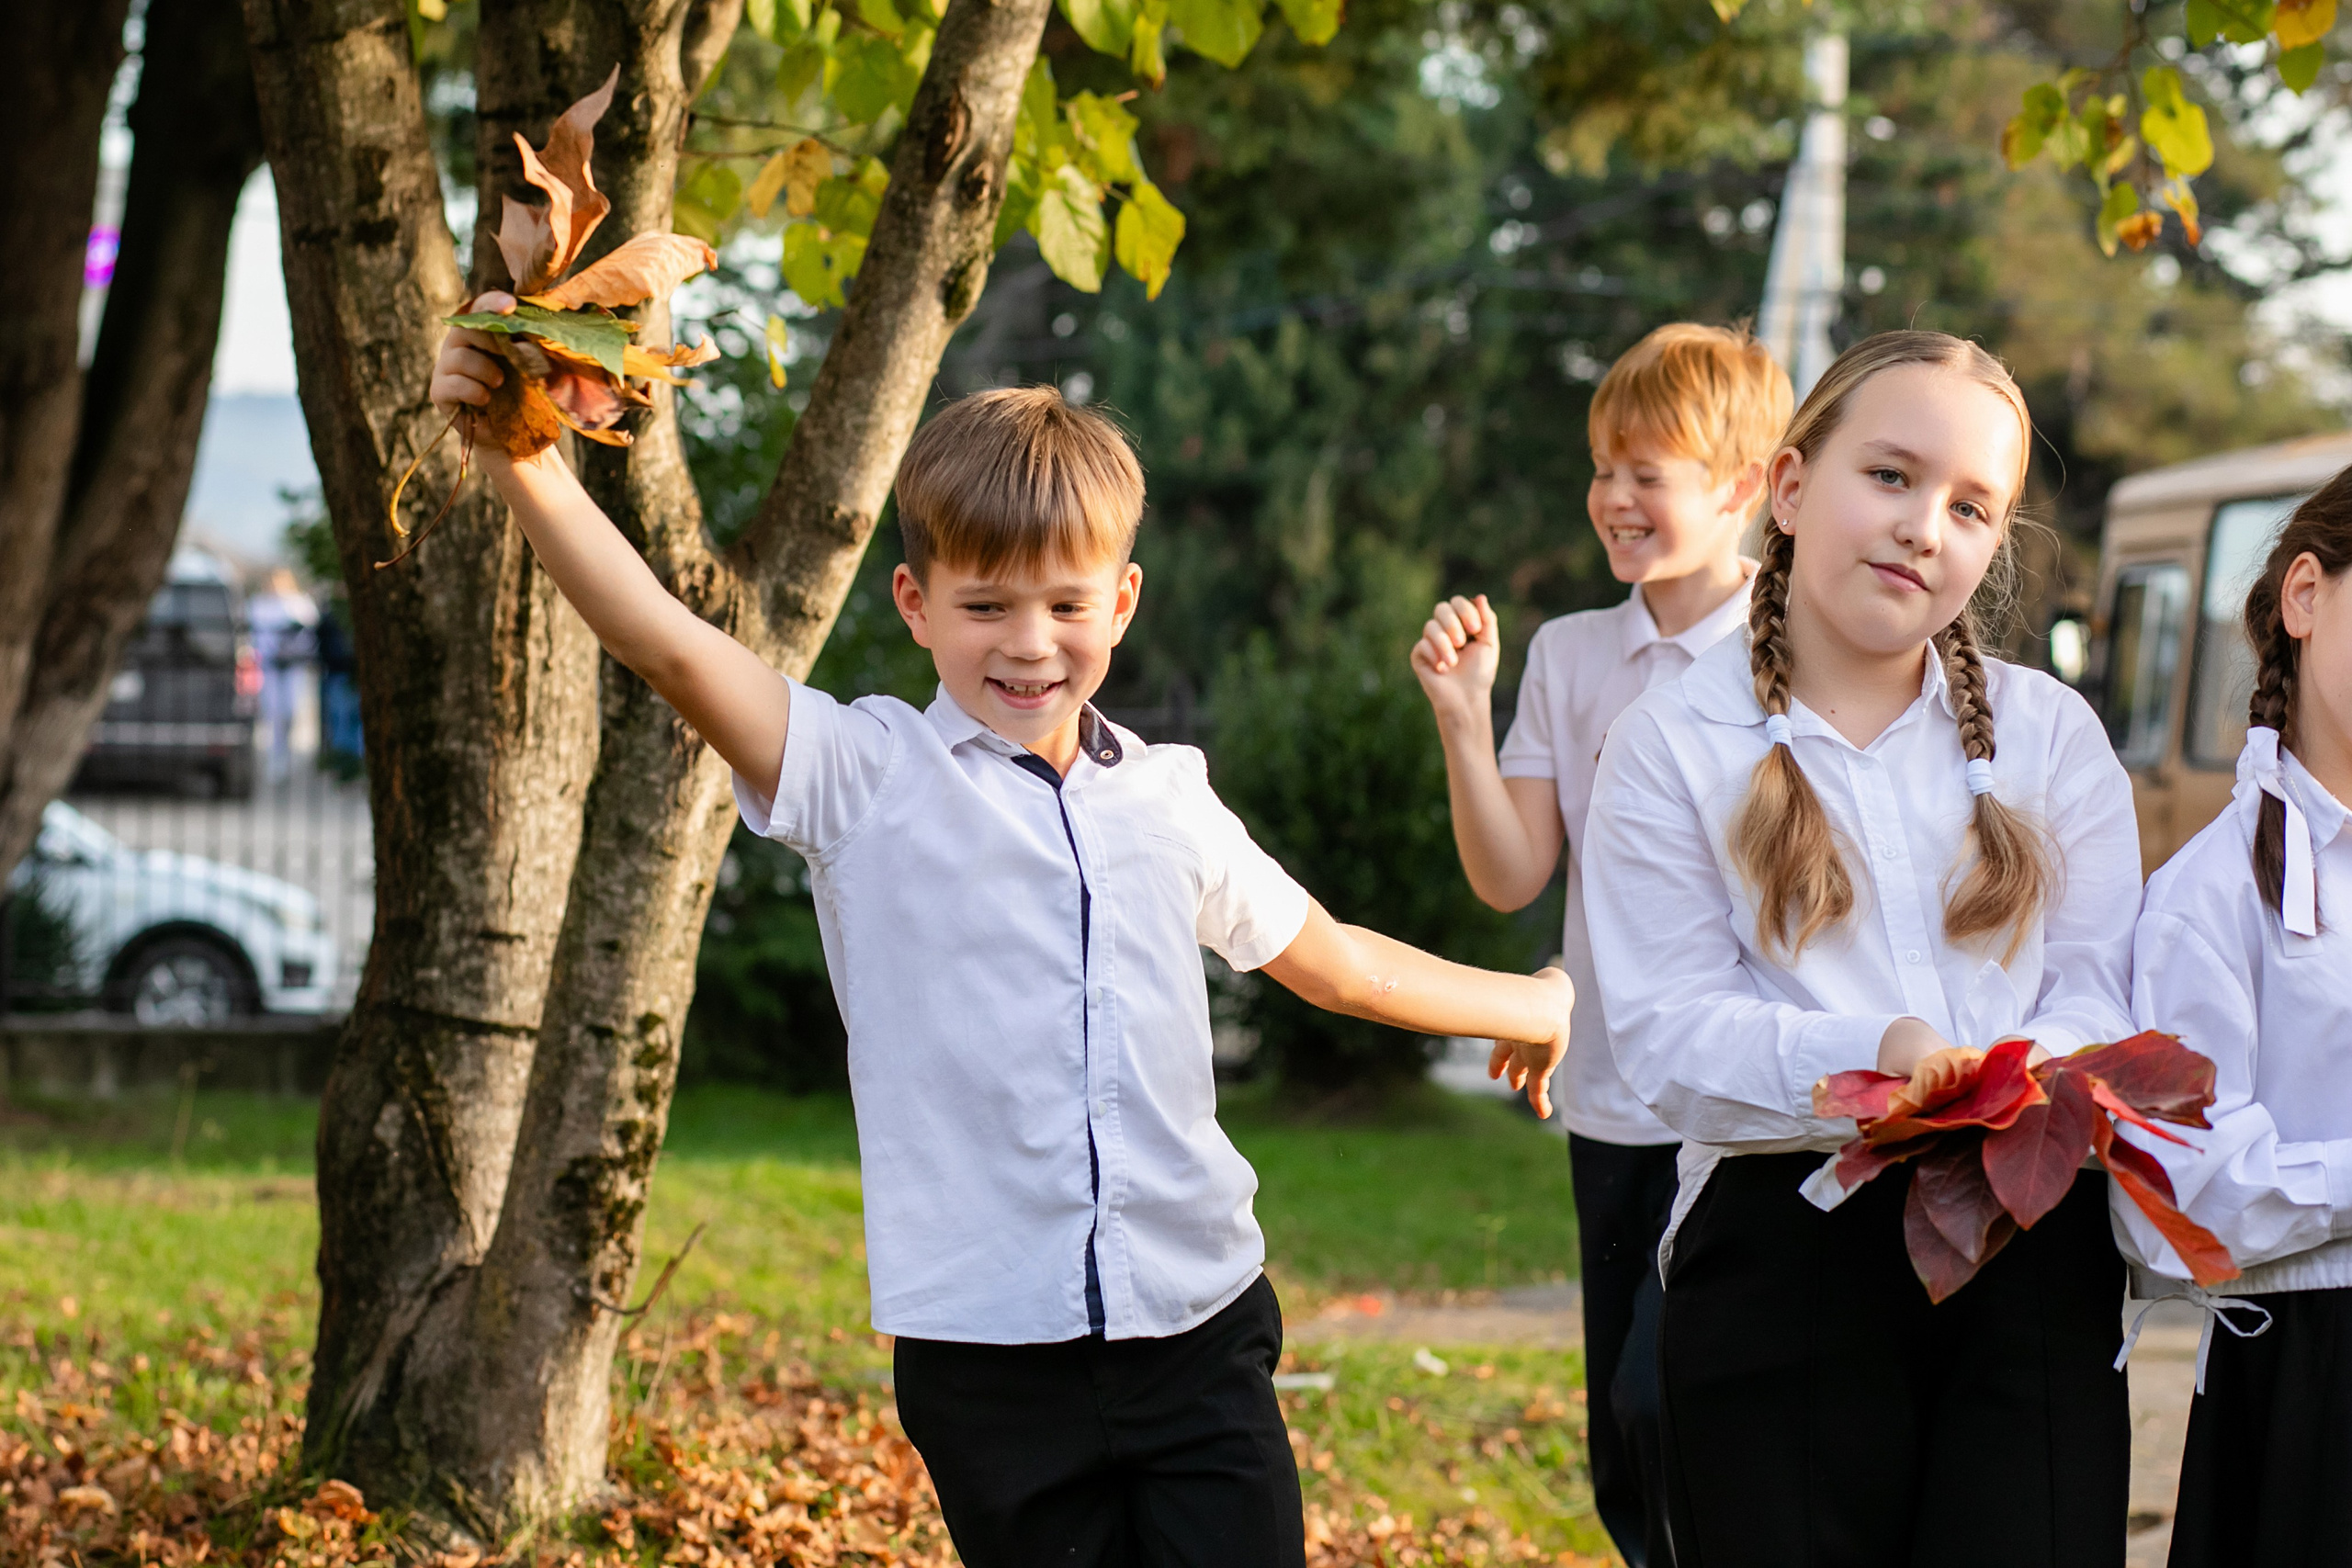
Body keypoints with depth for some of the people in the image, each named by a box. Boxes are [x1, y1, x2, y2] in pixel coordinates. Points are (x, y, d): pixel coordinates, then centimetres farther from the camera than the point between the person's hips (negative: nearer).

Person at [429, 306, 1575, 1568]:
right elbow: (670, 647, -15)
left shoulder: (1170, 804, 12)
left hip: (1198, 1334, 3)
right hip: (990, 1355, -3)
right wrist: (518, 456, -29)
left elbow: (1330, 962, 29)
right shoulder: (866, 777, 0)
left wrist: (1533, 1005, 40)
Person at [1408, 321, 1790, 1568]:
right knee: (1624, 1466, 9)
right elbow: (1510, 877, 2)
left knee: (1663, 1398, -20)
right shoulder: (1569, 656, 8)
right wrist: (1462, 716, -8)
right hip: (1611, 1106, 5)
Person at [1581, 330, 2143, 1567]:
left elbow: (2101, 991, 4)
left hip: (2031, 1248, 2)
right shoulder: (1672, 743, 4)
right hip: (1779, 1264, -2)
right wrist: (1870, 1056, -24)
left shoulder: (2048, 729, 14)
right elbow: (1670, 1037, -7)